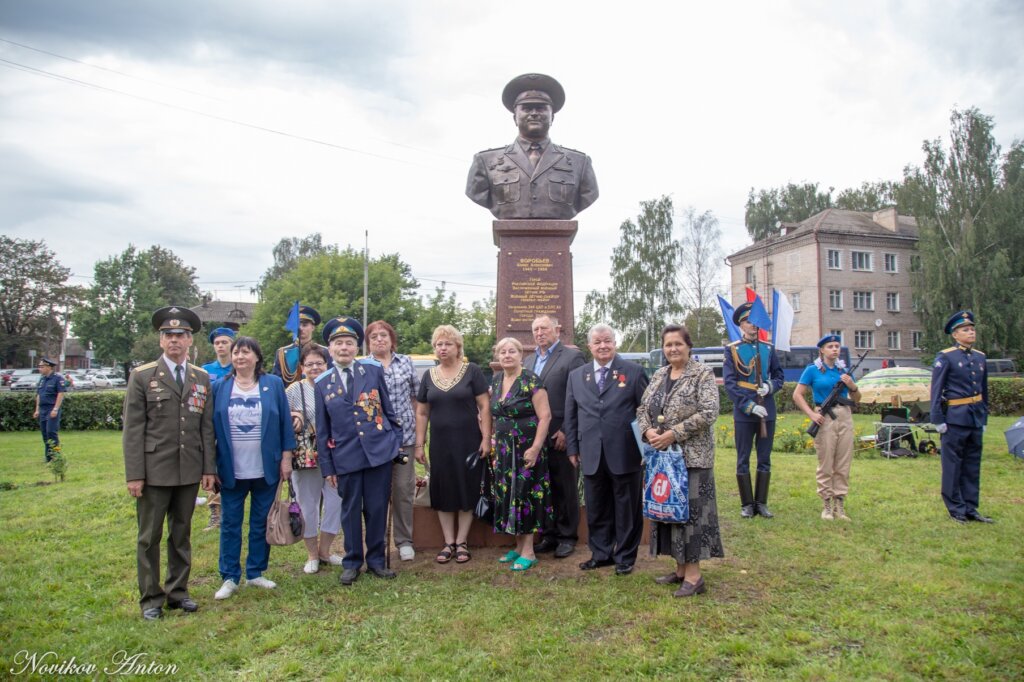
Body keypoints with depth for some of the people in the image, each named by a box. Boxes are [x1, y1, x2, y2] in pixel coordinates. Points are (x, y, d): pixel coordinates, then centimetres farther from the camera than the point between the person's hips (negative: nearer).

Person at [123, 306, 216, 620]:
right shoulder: (142, 376, -2)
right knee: (149, 537, 6)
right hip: (153, 470, -3)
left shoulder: (202, 378, 8)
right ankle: (151, 597, 20)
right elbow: (132, 429, -5)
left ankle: (178, 591, 26)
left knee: (182, 534, 13)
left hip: (189, 471, 3)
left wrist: (209, 468, 4)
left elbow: (207, 427, 8)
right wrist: (134, 474, -10)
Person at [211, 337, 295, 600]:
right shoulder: (219, 387, 2)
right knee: (230, 525, 8)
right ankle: (229, 578, 20)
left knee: (261, 524, 10)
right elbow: (211, 428, 3)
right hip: (231, 471, 0)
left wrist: (286, 459, -2)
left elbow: (285, 423, 1)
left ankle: (255, 573, 24)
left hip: (266, 470, 0)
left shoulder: (274, 384, 0)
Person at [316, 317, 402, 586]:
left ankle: (376, 560, 22)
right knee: (350, 510, 9)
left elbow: (388, 410, 8)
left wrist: (396, 441, 4)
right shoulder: (323, 383, 4)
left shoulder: (373, 372, 3)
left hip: (379, 451, 0)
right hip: (345, 457, 0)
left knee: (377, 508, 6)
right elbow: (322, 429, 6)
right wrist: (327, 466, 4)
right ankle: (352, 562, 25)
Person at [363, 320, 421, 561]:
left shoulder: (405, 362, 8)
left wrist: (414, 419, 9)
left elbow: (417, 393, 13)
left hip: (404, 433, 2)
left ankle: (404, 541, 19)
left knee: (404, 488, 6)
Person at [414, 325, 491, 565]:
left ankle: (461, 542, 17)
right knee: (443, 492, 7)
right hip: (439, 443, 3)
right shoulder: (429, 376, 6)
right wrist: (419, 445, 5)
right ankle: (448, 542, 19)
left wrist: (486, 438, -11)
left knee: (466, 490, 4)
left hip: (467, 442, -3)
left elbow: (484, 406, -5)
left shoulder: (471, 371, -4)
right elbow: (422, 413, 9)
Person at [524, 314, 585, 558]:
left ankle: (567, 536, 19)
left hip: (561, 436, -6)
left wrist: (567, 431, -14)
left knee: (565, 489, 6)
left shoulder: (572, 357, -6)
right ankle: (548, 535, 24)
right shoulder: (529, 360, 15)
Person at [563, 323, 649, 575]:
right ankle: (601, 553, 29)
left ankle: (625, 557, 24)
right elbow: (570, 416, 12)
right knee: (596, 509, 13)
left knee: (627, 509, 8)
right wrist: (572, 448, 7)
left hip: (626, 455, -3)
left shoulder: (634, 371, 0)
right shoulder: (576, 376, 9)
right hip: (592, 456, 3)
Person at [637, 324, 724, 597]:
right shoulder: (658, 375, 11)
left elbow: (708, 413, -17)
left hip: (691, 456, -6)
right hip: (662, 455, 7)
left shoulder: (703, 374, -7)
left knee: (691, 509, -2)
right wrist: (648, 431, -9)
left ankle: (694, 575, 8)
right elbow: (642, 408, 11)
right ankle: (680, 568, 23)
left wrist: (673, 434, -19)